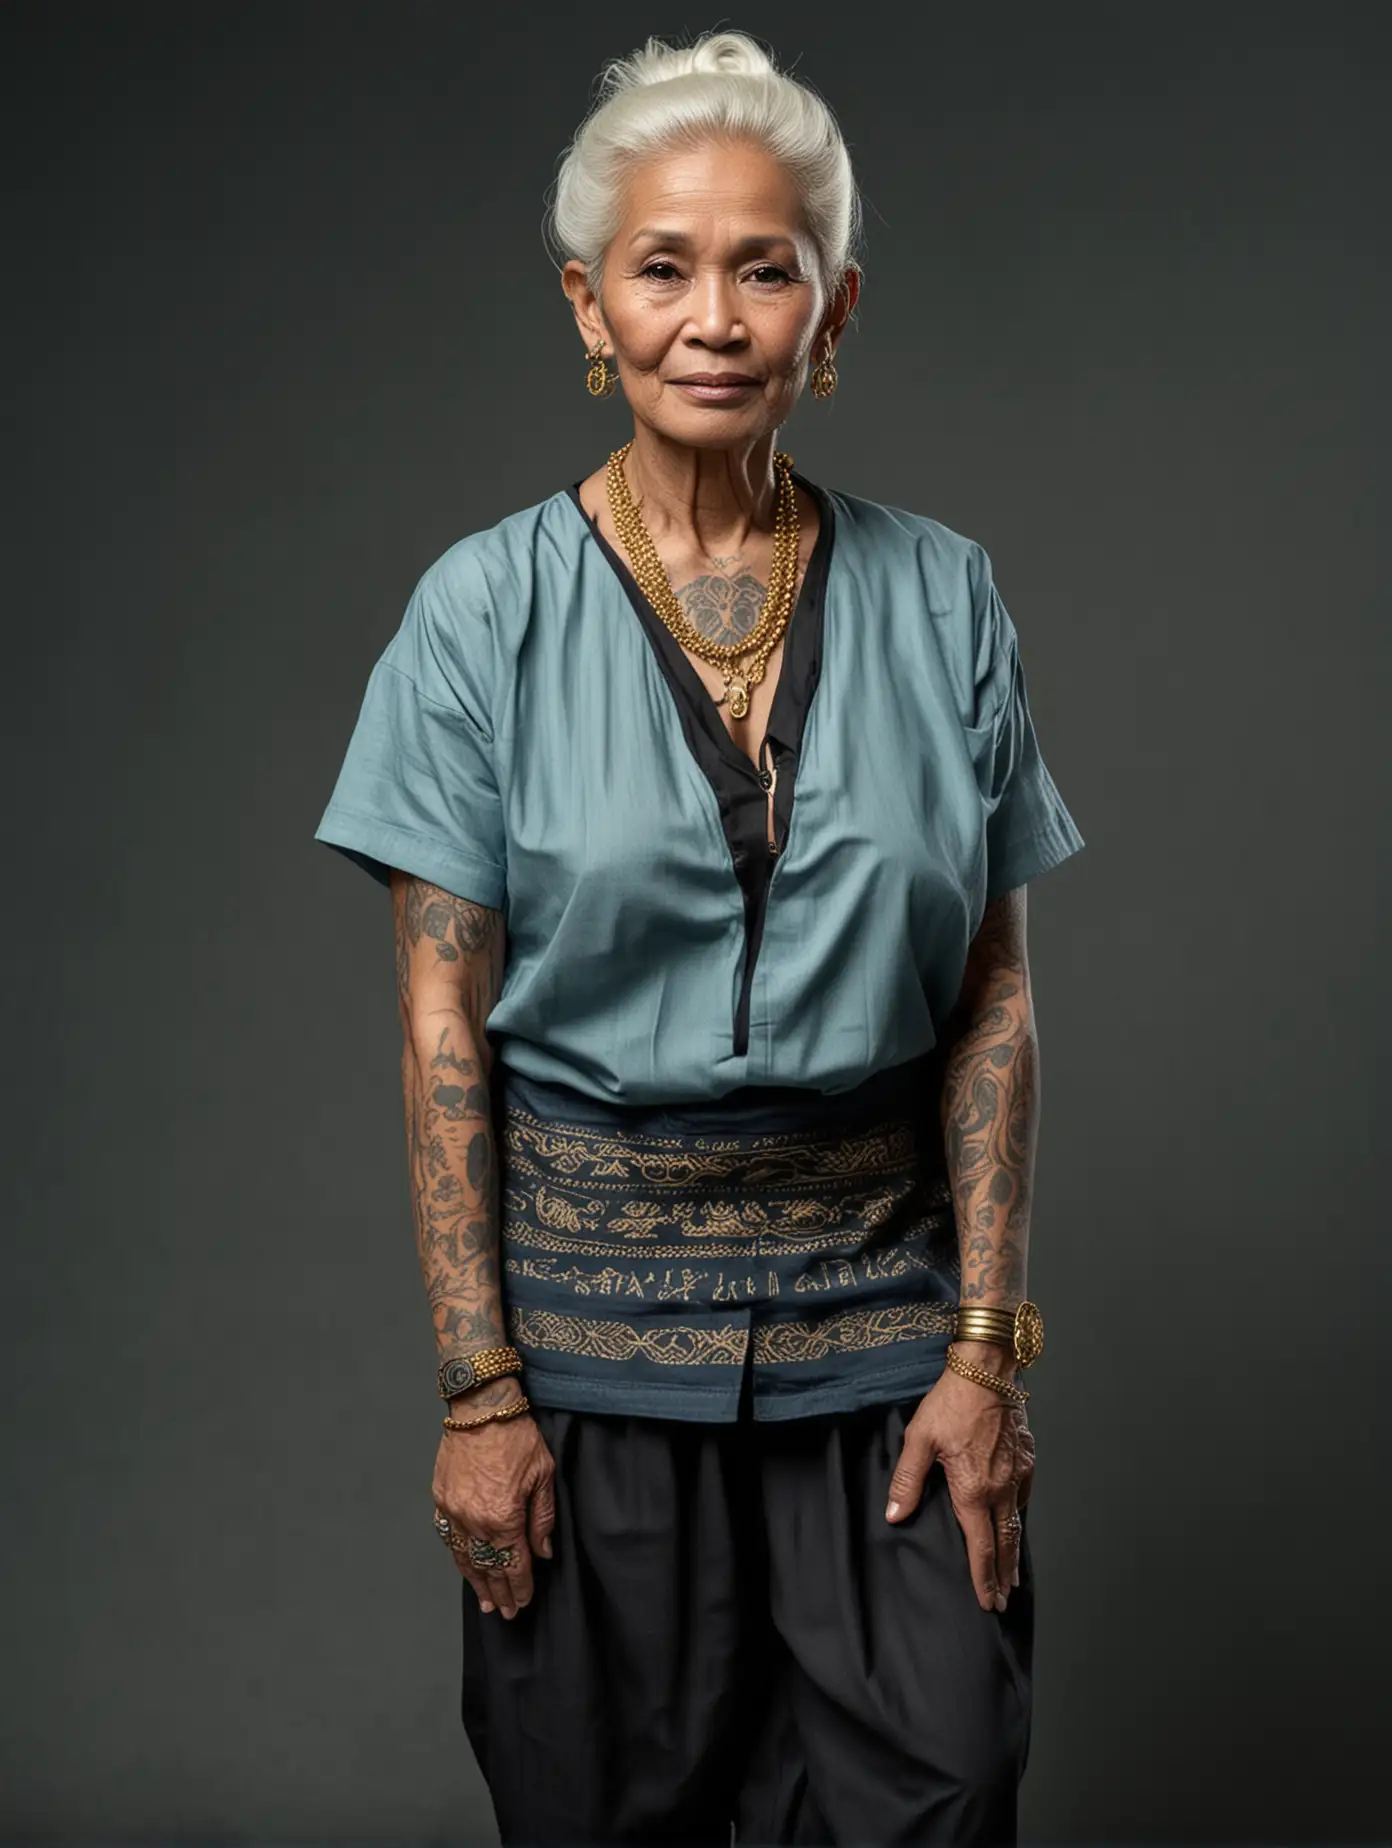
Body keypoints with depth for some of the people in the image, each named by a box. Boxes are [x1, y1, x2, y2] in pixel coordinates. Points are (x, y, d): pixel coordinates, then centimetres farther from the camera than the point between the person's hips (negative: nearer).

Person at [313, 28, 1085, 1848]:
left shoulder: (941, 598, 1)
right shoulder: (489, 608, -4)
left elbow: (994, 1000, 3)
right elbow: (442, 1025, -4)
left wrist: (986, 1349, -3)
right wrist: (477, 1388, -7)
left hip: (879, 1293, 1)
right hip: (593, 1290, -1)